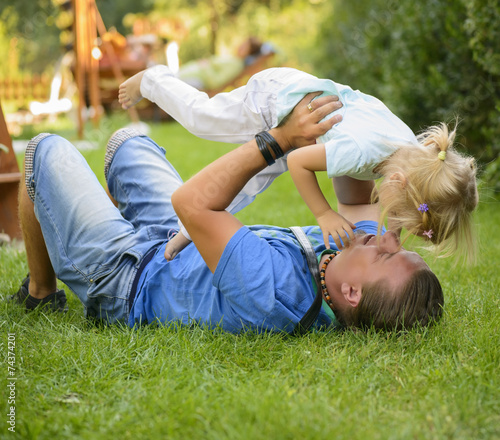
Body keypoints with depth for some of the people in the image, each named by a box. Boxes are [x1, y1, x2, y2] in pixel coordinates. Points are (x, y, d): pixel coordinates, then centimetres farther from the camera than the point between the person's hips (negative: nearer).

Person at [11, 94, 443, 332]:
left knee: (47, 149, 9)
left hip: (126, 279, -7)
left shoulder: (271, 295, -50)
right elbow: (357, 196, -5)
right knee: (127, 140, 26)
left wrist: (279, 139, -39)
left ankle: (40, 293, 33)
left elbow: (192, 203, -42)